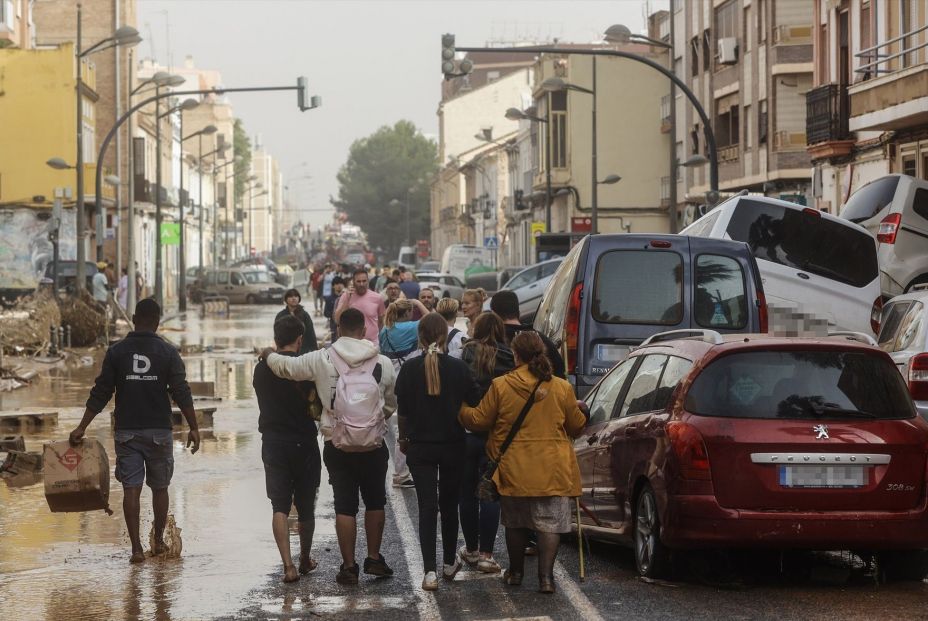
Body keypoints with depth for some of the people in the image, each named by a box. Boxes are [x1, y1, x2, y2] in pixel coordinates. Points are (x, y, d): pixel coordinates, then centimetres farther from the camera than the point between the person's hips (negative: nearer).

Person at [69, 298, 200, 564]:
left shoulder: (117, 352, 0)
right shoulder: (167, 352, -3)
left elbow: (100, 394, -1)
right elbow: (182, 394, -7)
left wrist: (81, 428, 4)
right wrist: (193, 428, -2)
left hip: (126, 431, 1)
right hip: (159, 431, 0)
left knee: (131, 488, 0)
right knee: (159, 487, 14)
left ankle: (136, 548, -5)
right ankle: (159, 542, 23)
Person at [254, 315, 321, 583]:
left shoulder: (262, 368, 2)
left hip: (273, 443, 2)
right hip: (304, 442, -2)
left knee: (279, 507, 0)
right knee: (306, 506, 14)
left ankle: (288, 564, -15)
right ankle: (305, 560, 29)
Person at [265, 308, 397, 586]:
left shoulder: (322, 360, -7)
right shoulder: (383, 363, -3)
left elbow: (285, 366, 1)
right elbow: (391, 404, 8)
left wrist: (267, 355, 22)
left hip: (336, 445, 0)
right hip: (373, 444, 0)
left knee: (345, 506, 5)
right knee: (375, 501, 17)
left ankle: (348, 566, 6)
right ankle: (374, 558, 19)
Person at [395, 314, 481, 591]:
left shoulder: (409, 369, -8)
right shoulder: (459, 368, -8)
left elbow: (402, 411, -3)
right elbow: (475, 405, -1)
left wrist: (403, 439, 11)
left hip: (420, 446, -1)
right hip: (453, 446, 1)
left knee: (427, 506, -1)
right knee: (449, 505, 17)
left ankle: (430, 571, -10)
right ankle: (449, 563, 30)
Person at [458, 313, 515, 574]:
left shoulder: (467, 356, -5)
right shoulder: (508, 360, -5)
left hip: (466, 433, 1)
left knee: (467, 493, 14)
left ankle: (471, 549, 23)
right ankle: (486, 554, -1)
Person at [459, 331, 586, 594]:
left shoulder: (501, 386, -7)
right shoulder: (561, 388, -4)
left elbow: (478, 421, 0)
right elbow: (576, 426, 7)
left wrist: (462, 410, 21)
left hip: (514, 470, 1)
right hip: (552, 471, 0)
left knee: (515, 523, 17)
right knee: (549, 523, 3)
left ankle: (515, 572, 27)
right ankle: (546, 577, -4)